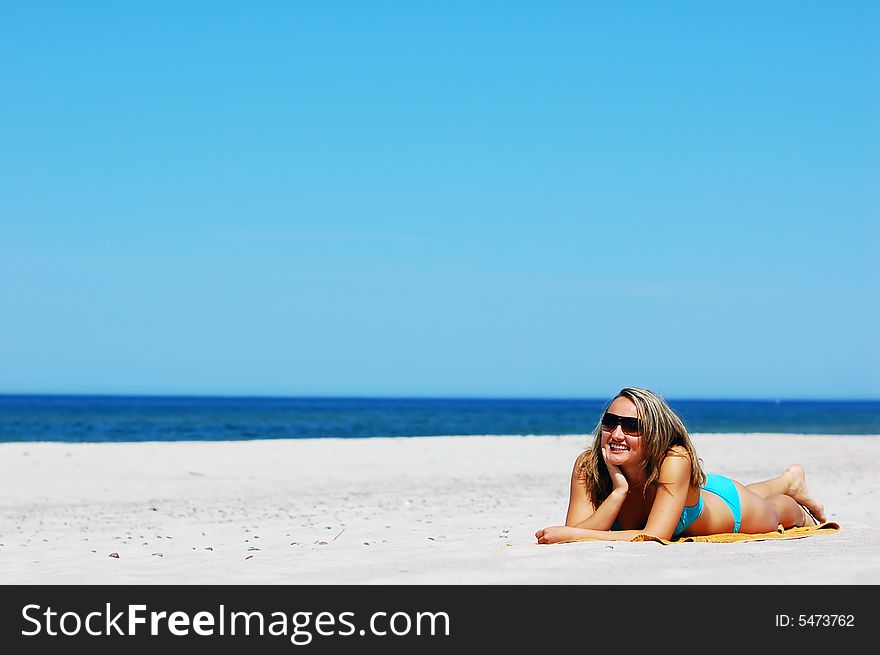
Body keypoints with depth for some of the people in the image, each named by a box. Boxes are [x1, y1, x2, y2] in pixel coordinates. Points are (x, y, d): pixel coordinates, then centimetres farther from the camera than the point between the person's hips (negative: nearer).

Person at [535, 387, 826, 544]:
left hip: (731, 507, -4)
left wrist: (568, 534, -57)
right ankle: (788, 480, 65)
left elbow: (654, 537, -54)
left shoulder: (675, 459, -47)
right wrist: (619, 491, -52)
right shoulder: (587, 466, -37)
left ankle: (793, 485, 63)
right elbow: (576, 536, -42)